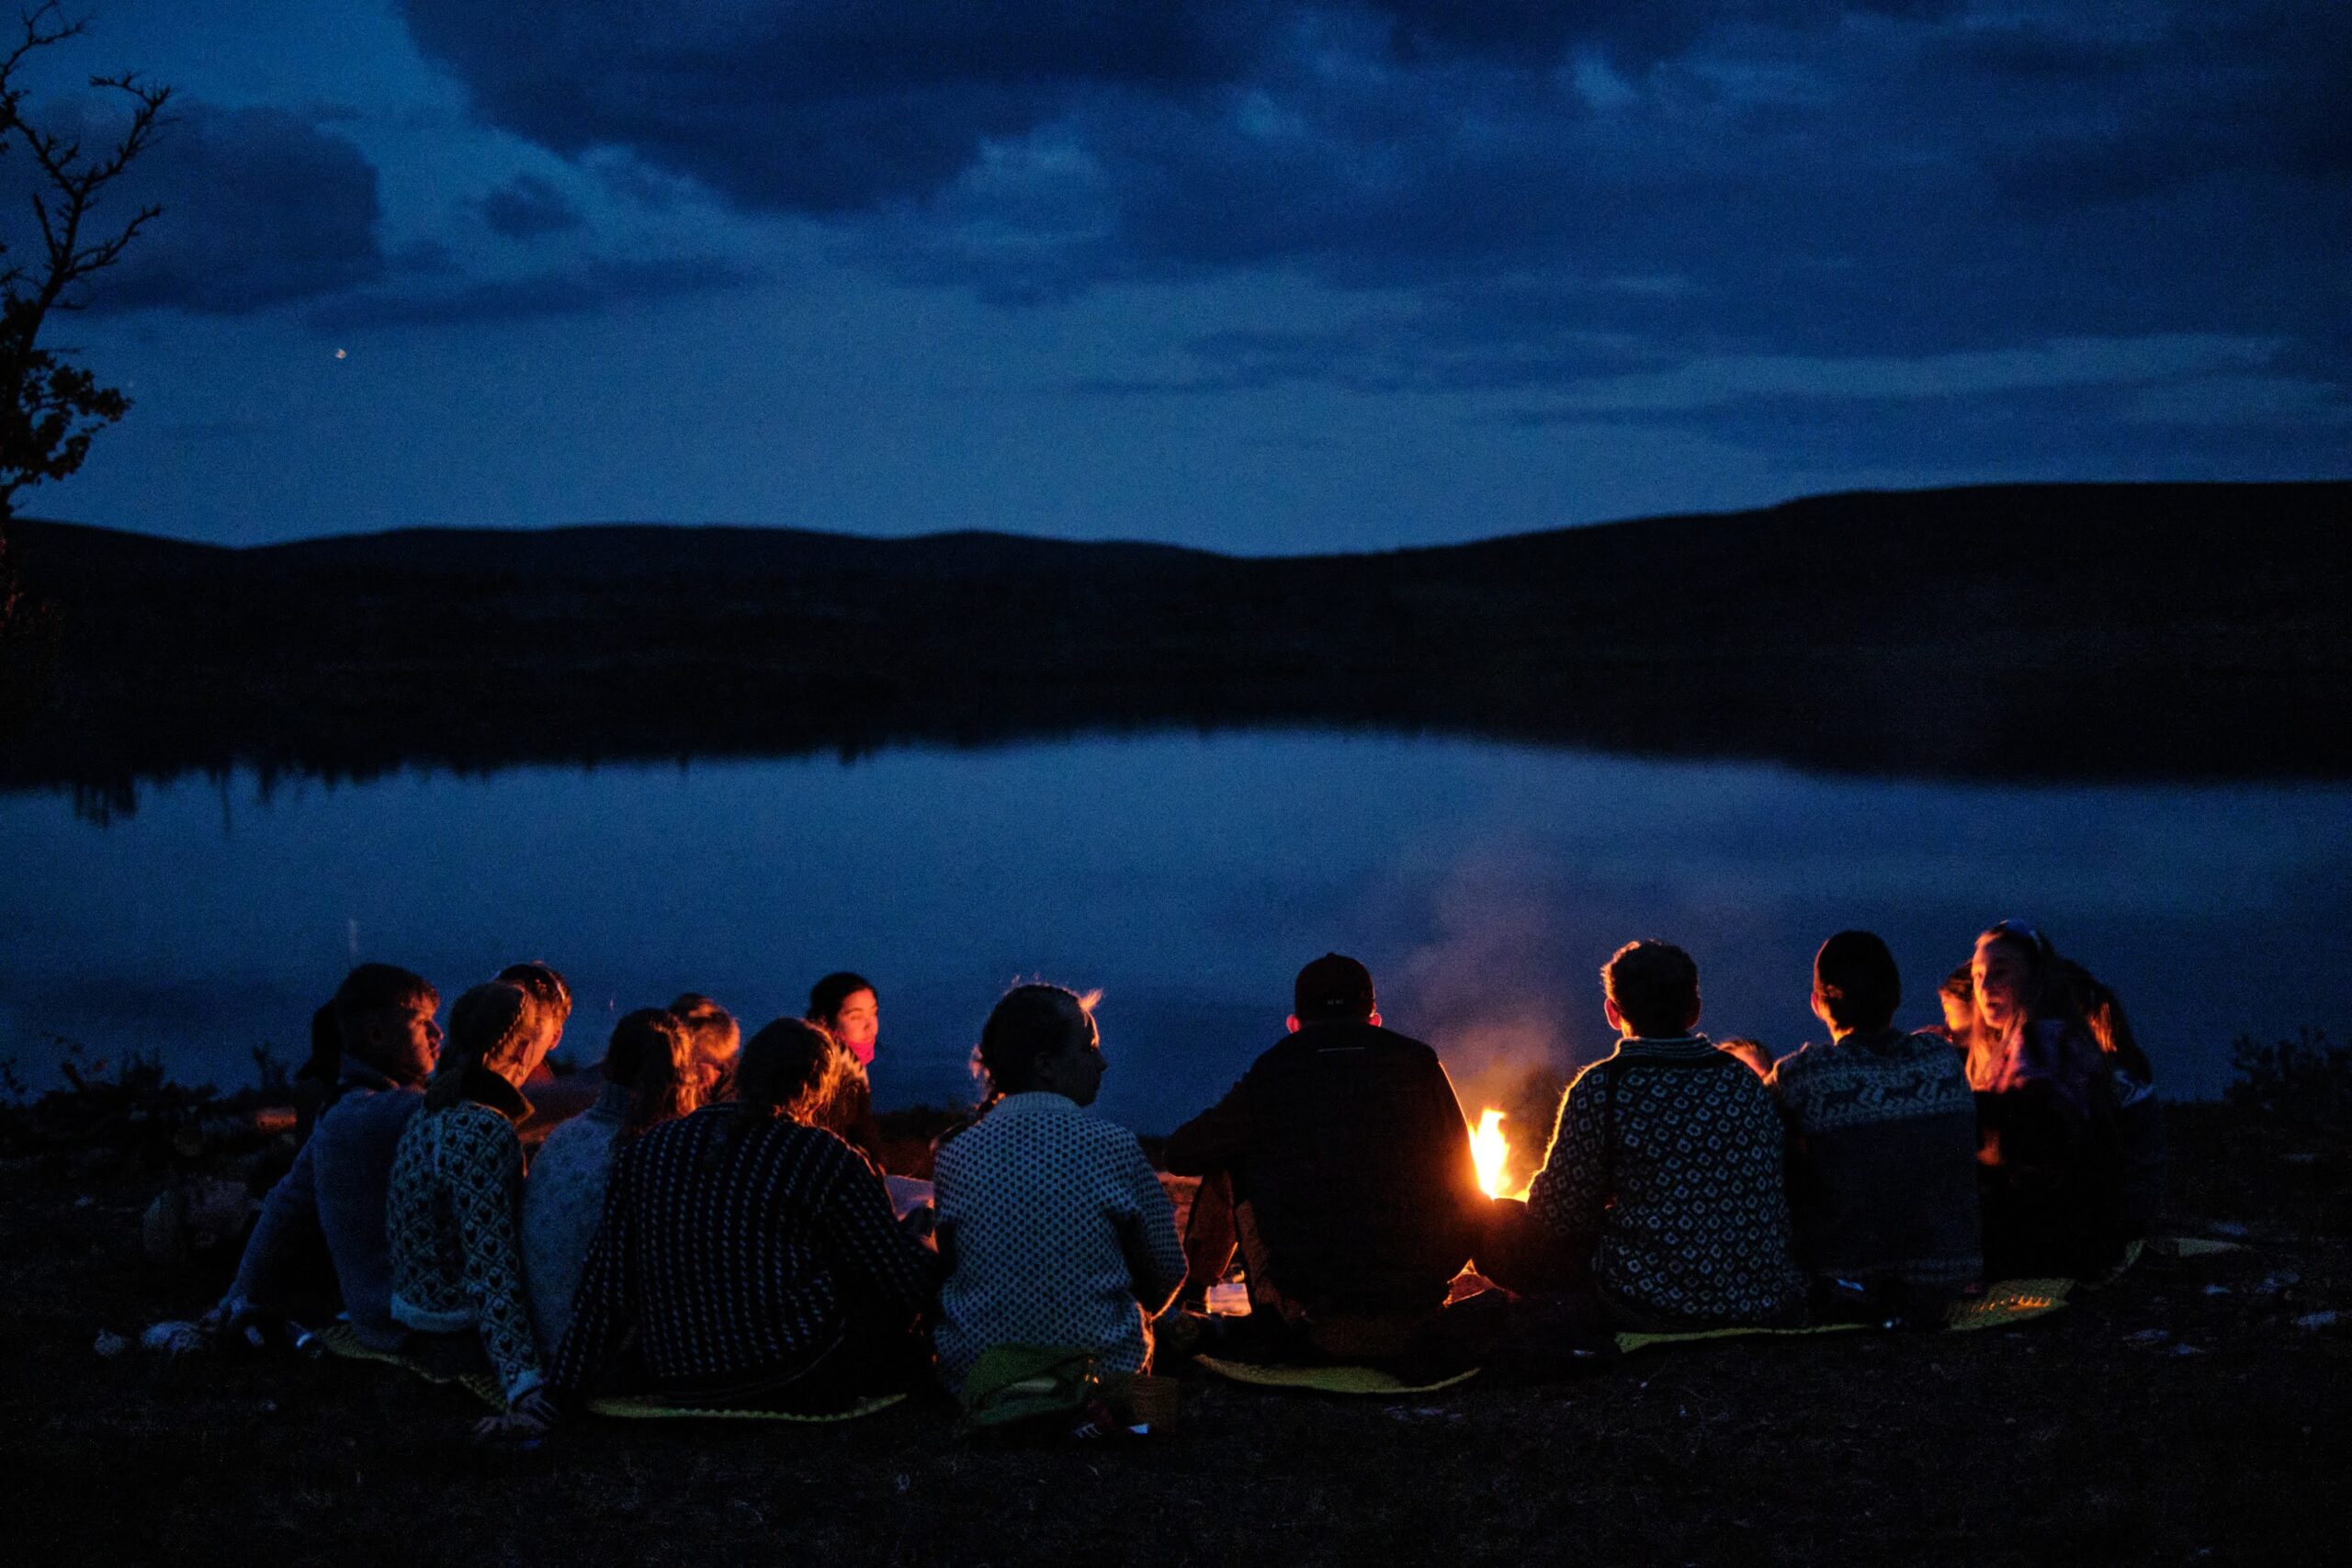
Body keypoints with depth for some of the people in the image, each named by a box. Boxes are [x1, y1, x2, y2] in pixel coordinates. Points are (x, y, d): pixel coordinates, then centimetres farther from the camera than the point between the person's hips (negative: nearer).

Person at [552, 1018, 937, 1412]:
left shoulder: (644, 1150, 5)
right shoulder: (823, 1157, -10)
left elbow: (604, 1287, 7)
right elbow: (906, 1279, -5)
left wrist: (570, 1382, 14)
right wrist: (932, 1257, 17)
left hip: (679, 1386, 6)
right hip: (798, 1386, -5)